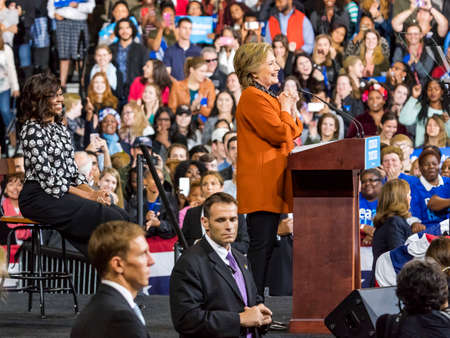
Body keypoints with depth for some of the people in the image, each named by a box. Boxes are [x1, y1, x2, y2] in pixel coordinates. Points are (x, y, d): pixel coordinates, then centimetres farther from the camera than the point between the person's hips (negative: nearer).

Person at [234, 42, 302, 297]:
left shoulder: (267, 98, 22)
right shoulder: (253, 98, -10)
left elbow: (293, 134, 24)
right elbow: (280, 134, -18)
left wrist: (292, 110, 10)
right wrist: (285, 110, -2)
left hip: (271, 184, 10)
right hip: (261, 184, -10)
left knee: (266, 245, 8)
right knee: (261, 245, -12)